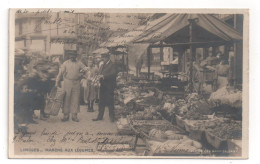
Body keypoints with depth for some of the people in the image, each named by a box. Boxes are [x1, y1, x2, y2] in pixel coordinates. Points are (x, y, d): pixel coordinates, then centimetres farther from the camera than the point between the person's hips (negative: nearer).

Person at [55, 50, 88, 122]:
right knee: (66, 99, 0)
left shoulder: (79, 63, 10)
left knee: (75, 99, 2)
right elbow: (60, 73, 8)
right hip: (67, 83, -1)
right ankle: (66, 115, 7)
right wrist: (57, 82, 6)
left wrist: (83, 70, -9)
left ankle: (74, 115, 8)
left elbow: (86, 69, 14)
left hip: (76, 83, 1)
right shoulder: (65, 63, 7)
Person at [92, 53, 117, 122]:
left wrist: (104, 76, -23)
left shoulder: (112, 65, -8)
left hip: (109, 87, -8)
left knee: (110, 102, -3)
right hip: (102, 86, 8)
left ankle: (112, 116, 7)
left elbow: (114, 74, -20)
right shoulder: (102, 65, 19)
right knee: (101, 102, 10)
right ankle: (100, 116, 16)